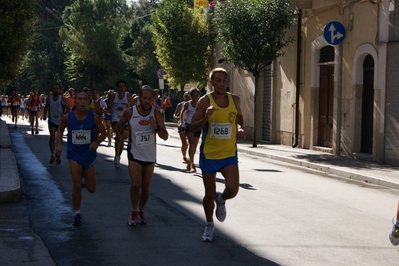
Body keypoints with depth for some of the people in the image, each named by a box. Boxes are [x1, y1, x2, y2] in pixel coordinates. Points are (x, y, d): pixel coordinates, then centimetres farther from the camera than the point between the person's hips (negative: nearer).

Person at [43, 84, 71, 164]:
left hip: (61, 121, -1)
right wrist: (44, 115, 5)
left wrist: (64, 115, -21)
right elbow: (46, 107, 17)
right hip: (52, 120, 1)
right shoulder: (48, 99, 0)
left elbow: (68, 109, -4)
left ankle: (58, 155, 26)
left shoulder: (63, 99, -8)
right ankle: (52, 155, -3)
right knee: (52, 137, -11)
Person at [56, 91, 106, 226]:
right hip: (74, 153, -1)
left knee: (91, 189, 9)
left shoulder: (94, 118, -10)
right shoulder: (67, 117, -7)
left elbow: (103, 133, 0)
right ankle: (77, 214, 7)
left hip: (89, 153, 1)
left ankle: (85, 179, 46)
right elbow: (60, 129, 12)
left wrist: (97, 141, -20)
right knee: (77, 185, -12)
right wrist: (59, 144, -1)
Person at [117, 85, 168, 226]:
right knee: (135, 184, -17)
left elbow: (165, 137, -9)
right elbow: (119, 125, 10)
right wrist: (123, 132, -12)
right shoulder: (129, 112, -11)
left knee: (146, 188, 9)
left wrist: (156, 127, -27)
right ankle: (134, 211, 5)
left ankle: (141, 211, 32)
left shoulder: (156, 114, -9)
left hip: (150, 156, 2)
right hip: (135, 154, -2)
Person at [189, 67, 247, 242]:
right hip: (209, 155, -2)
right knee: (209, 194, 8)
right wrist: (206, 118, -28)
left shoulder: (234, 100, 2)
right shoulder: (205, 101, -9)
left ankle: (221, 201, 22)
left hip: (229, 154, 2)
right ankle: (209, 225, 32)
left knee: (232, 190, -15)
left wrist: (240, 128, 0)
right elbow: (192, 128, -10)